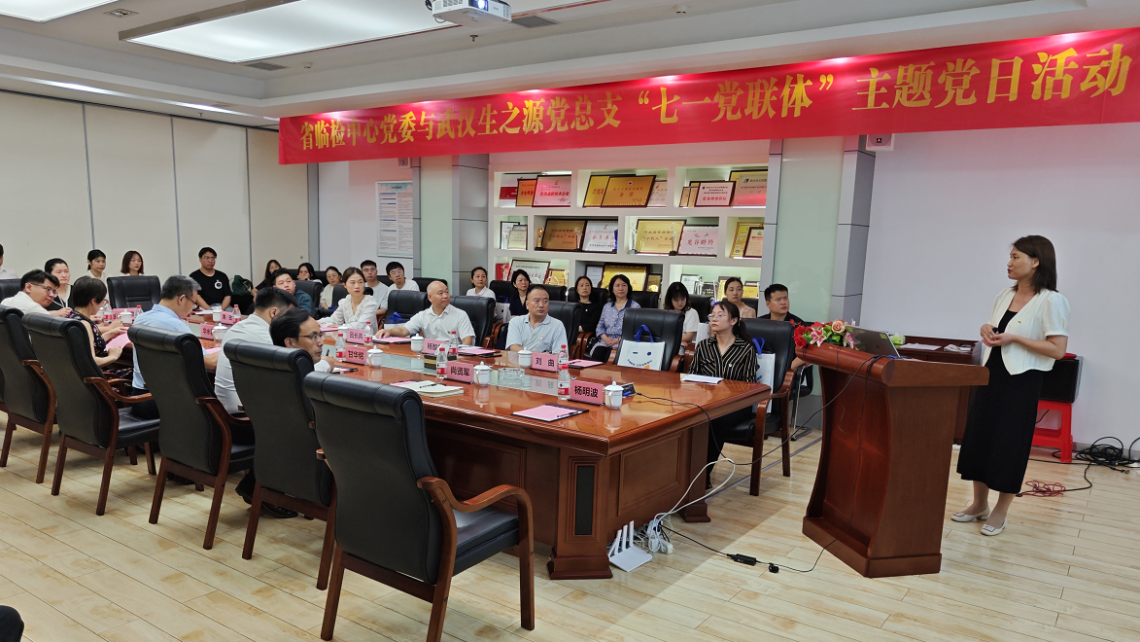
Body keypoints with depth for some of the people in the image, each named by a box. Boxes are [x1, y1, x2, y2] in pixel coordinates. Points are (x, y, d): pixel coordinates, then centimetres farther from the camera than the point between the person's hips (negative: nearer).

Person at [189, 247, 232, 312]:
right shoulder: (194, 276, 9)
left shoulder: (222, 276, 18)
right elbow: (196, 296, -4)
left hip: (223, 307, 3)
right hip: (204, 308, -3)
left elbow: (227, 296, 10)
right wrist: (210, 310, -19)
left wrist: (221, 309, -11)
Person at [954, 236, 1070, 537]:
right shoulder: (1005, 295, 9)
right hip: (991, 374, 7)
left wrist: (1014, 338, -21)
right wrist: (987, 330, -2)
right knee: (977, 436, 9)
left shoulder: (1051, 301, -11)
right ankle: (979, 504, 25)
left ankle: (1001, 511, 17)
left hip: (1021, 380, -7)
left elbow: (1057, 349, -15)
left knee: (1009, 444, 1)